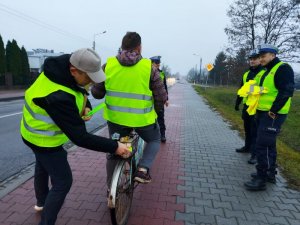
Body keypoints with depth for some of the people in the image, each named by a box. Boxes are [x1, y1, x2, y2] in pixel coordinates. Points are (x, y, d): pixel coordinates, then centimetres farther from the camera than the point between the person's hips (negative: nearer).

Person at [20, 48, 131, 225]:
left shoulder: (62, 67, -15)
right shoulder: (58, 97, -42)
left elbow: (79, 89, 5)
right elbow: (80, 137, -39)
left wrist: (86, 106, -14)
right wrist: (114, 147, -34)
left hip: (37, 130, 10)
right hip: (44, 138, -10)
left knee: (43, 166, 29)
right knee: (63, 182, -1)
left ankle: (42, 202, 57)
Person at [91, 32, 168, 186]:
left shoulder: (108, 65, -3)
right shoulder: (148, 67, -9)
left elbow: (96, 93, 2)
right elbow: (161, 97, -6)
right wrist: (155, 110, 14)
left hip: (115, 118, 3)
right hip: (142, 119, -2)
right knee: (154, 140, 27)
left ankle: (111, 188, 36)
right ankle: (143, 169, 8)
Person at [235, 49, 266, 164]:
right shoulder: (246, 74, 14)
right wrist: (237, 103, 20)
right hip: (246, 105, 7)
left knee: (255, 131, -4)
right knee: (247, 128, 18)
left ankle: (255, 153, 3)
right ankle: (247, 147, 33)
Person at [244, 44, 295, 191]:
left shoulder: (283, 68, -11)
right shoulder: (268, 71, 18)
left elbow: (286, 91, -21)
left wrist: (273, 110, -22)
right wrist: (258, 107, 12)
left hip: (273, 114, -10)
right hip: (263, 112, 10)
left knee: (263, 145, -9)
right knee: (268, 144, 17)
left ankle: (261, 179, 1)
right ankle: (270, 173, 30)